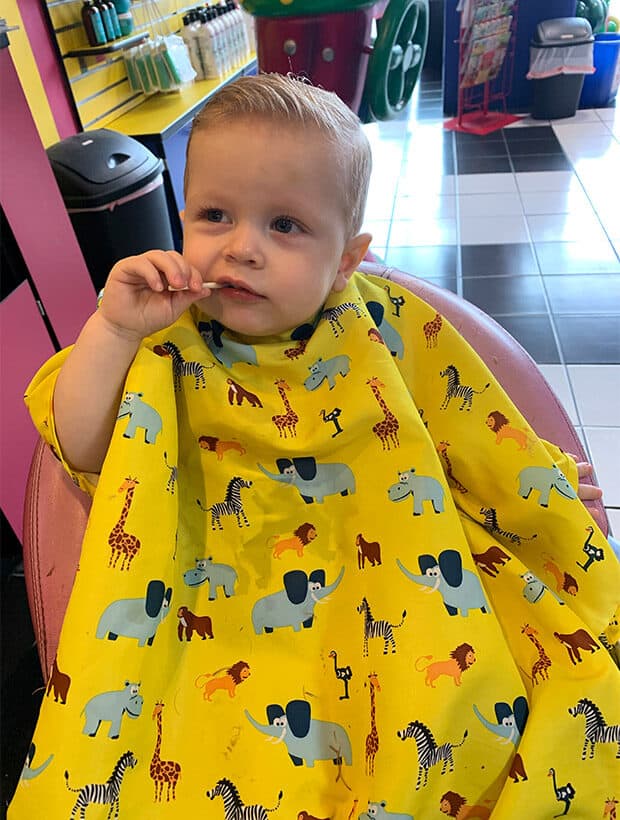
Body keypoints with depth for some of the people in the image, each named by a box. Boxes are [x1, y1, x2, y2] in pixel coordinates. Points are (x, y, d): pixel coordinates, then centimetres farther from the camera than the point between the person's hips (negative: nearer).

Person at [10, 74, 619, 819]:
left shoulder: (389, 330, -5)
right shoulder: (165, 340, -4)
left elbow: (481, 437, 6)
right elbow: (80, 450, -8)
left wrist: (542, 487, 12)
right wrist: (111, 328, -17)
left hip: (396, 582, 1)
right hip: (228, 609, 0)